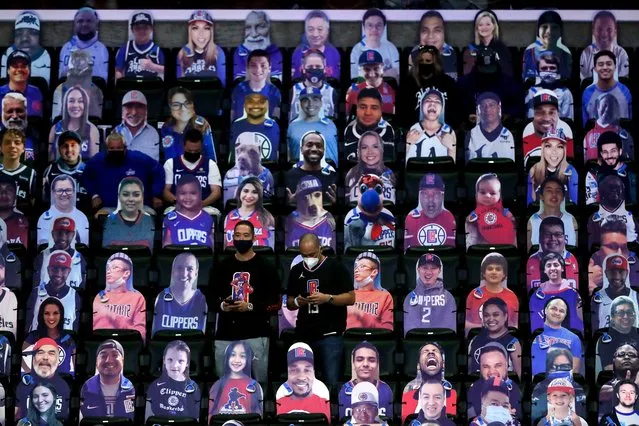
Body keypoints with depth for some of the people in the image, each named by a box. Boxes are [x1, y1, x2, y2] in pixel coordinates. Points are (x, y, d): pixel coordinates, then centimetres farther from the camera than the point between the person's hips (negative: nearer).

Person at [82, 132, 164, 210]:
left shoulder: (139, 159, -1)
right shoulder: (97, 161, 4)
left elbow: (158, 172, 13)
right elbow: (86, 178, 24)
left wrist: (156, 195, 6)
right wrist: (94, 195, 12)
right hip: (109, 209, 0)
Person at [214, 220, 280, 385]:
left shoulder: (265, 267, 2)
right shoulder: (224, 267, 15)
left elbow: (275, 304, -1)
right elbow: (212, 297, 20)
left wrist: (250, 306, -15)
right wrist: (222, 305, -3)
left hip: (255, 335, -4)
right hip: (226, 335, 4)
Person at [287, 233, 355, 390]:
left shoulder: (335, 267, -2)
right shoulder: (296, 271, 12)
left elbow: (350, 298, -4)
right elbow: (289, 303, 18)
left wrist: (327, 298, -19)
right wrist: (297, 302, -5)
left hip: (330, 334, -5)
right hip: (304, 335, 5)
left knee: (331, 382, -7)